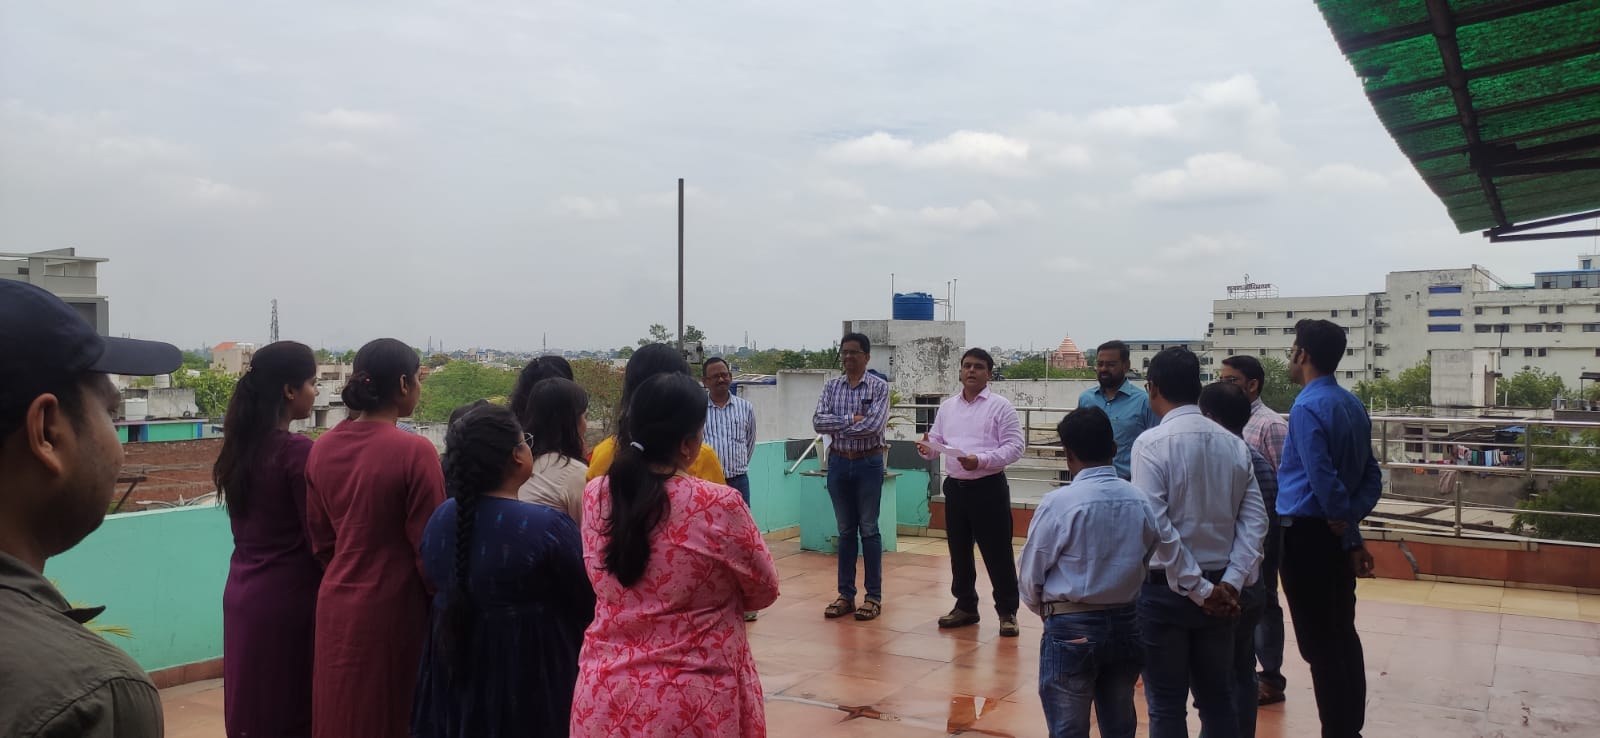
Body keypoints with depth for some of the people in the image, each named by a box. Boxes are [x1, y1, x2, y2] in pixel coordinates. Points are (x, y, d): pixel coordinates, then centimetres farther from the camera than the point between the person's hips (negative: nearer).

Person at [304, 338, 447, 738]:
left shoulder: (322, 447, 1)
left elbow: (320, 541, 8)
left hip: (336, 606, 6)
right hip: (392, 609, -6)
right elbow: (428, 547, -14)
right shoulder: (413, 451, -17)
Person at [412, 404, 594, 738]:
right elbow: (586, 605, -13)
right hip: (530, 671, -5)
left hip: (453, 667, 5)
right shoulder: (548, 525, -24)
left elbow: (437, 586, 9)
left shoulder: (440, 518, -6)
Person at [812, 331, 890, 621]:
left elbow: (873, 426, -19)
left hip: (868, 463, -3)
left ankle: (874, 596, 11)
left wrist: (837, 427, -10)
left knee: (869, 530, 2)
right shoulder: (831, 387, 5)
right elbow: (818, 422, -7)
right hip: (839, 463, 4)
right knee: (845, 531, 10)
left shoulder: (879, 387, -6)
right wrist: (851, 419, -16)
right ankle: (846, 595, 17)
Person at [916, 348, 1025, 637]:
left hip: (989, 487, -5)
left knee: (997, 552, -1)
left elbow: (1014, 447, -11)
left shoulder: (1001, 406, -5)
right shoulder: (947, 407, 11)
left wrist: (981, 460, -23)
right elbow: (937, 443, 13)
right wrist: (927, 449, -11)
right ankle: (965, 606, 25)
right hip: (955, 486, 5)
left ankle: (1007, 611, 10)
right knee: (959, 550, 12)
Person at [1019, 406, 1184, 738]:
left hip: (1072, 629, -4)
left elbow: (1029, 574, -7)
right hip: (1126, 624, 4)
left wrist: (1045, 608, 13)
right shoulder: (1142, 501, -5)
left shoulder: (1059, 502, -15)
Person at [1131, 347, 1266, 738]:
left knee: (1167, 706, 7)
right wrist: (1231, 583, -5)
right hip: (1219, 590, 5)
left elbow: (1155, 527, -20)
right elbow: (1254, 519, -2)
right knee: (1217, 699, 18)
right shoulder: (1234, 444, 2)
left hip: (1166, 589, -5)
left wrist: (1199, 589, -13)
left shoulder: (1151, 443, -14)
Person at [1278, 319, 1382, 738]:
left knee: (1318, 643, -2)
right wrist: (1351, 519, -1)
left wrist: (1347, 531, -9)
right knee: (1343, 635, 17)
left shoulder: (1308, 407, -17)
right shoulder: (1353, 405, 9)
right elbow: (1371, 473, 9)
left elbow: (1323, 479, -21)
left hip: (1307, 534, -9)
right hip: (1337, 533, 9)